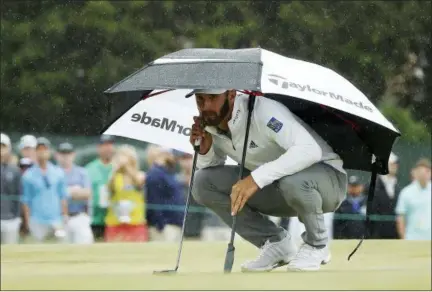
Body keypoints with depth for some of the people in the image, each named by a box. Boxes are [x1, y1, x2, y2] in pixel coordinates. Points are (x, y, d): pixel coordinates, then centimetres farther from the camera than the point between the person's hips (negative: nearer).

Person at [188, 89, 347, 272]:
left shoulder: (261, 110, -29)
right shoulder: (211, 124, -7)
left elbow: (310, 150, -41)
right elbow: (209, 169, 3)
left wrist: (256, 178, -46)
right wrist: (204, 150, -19)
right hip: (276, 191, 7)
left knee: (293, 180, -41)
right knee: (203, 182, -10)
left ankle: (316, 246, -10)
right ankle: (276, 243, 0)